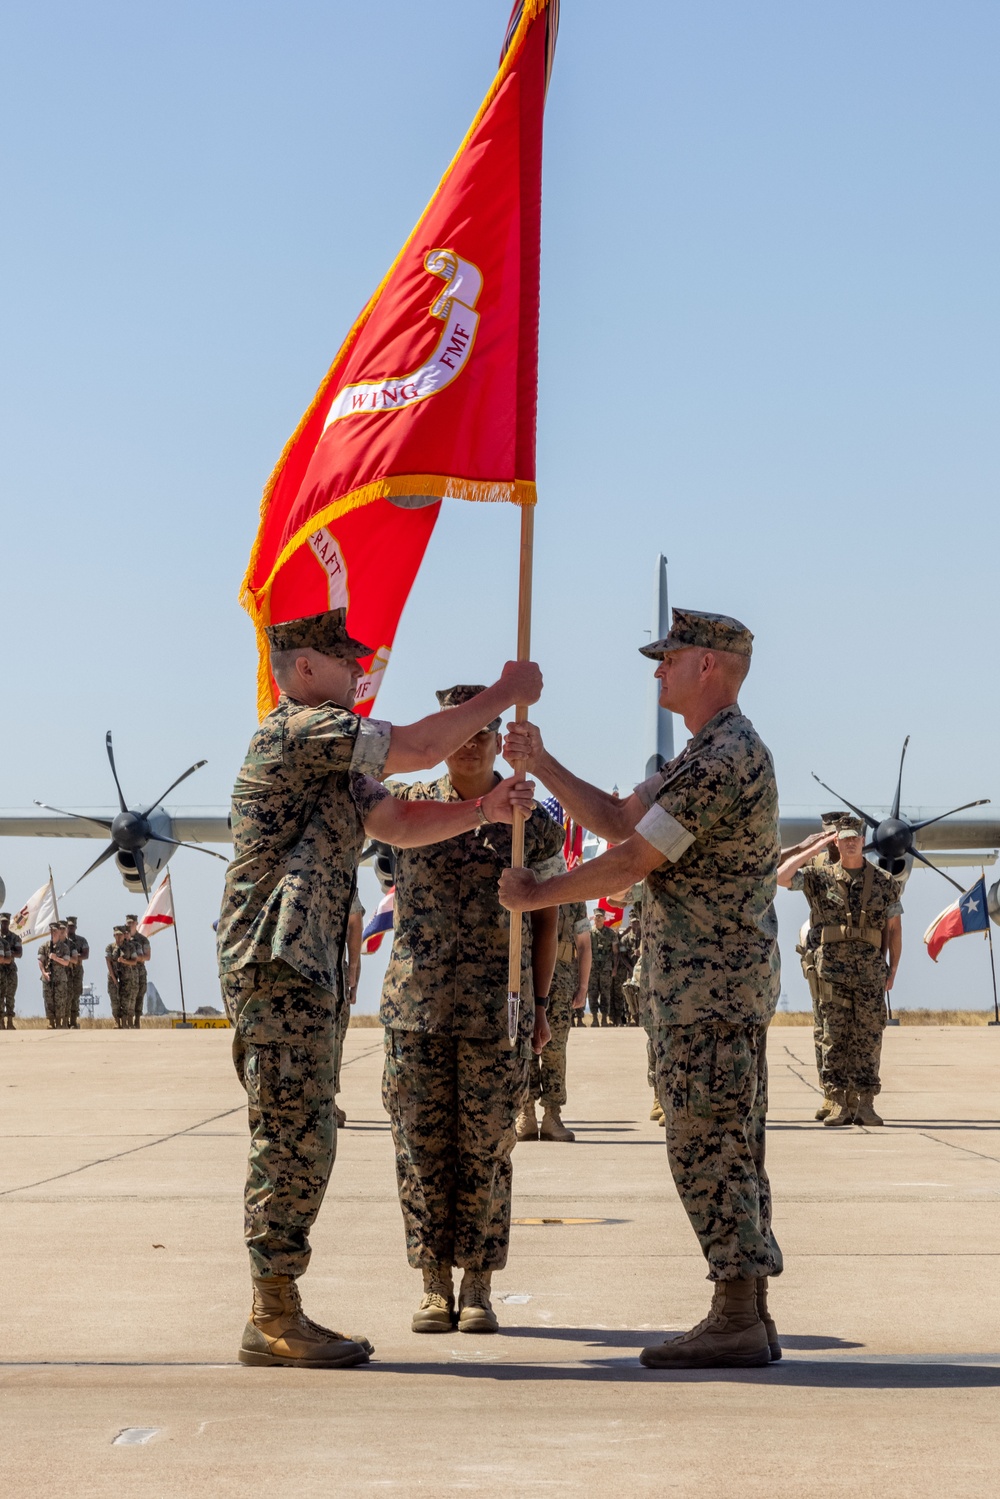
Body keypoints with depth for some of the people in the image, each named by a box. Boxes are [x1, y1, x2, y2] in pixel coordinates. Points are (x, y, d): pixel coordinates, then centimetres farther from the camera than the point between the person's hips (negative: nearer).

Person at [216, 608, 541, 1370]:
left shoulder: (329, 755, 22)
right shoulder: (299, 730, -11)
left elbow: (395, 822, 21)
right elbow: (419, 748, -17)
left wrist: (482, 810, 6)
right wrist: (505, 694, -6)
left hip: (307, 972, 10)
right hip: (278, 970, -10)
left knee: (303, 1146, 11)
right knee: (292, 1144, -9)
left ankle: (280, 1314, 15)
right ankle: (274, 1323, -5)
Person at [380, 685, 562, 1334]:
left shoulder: (531, 821, 5)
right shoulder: (410, 802, 7)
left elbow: (545, 916, 9)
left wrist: (540, 1004, 7)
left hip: (498, 1012, -1)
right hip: (417, 1005, 1)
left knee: (486, 1148, 2)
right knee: (422, 1147, 2)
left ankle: (478, 1287, 10)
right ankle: (435, 1285, 11)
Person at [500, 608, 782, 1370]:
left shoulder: (724, 758, -17)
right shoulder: (706, 754, 18)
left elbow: (631, 861, -17)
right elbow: (618, 819, 21)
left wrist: (536, 894, -5)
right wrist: (541, 764, 15)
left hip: (711, 988, -11)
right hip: (715, 986, 11)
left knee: (708, 1151, -9)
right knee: (728, 1155, 10)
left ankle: (736, 1322, -7)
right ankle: (749, 1319, 12)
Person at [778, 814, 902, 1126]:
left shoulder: (884, 882, 9)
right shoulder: (820, 877, 7)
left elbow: (894, 928, 12)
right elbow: (782, 876, -7)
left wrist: (893, 969, 6)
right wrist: (814, 848, -3)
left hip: (870, 969, 1)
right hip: (832, 967, 0)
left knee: (868, 1037, 0)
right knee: (835, 1037, -1)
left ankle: (864, 1104, 3)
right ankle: (838, 1103, 1)